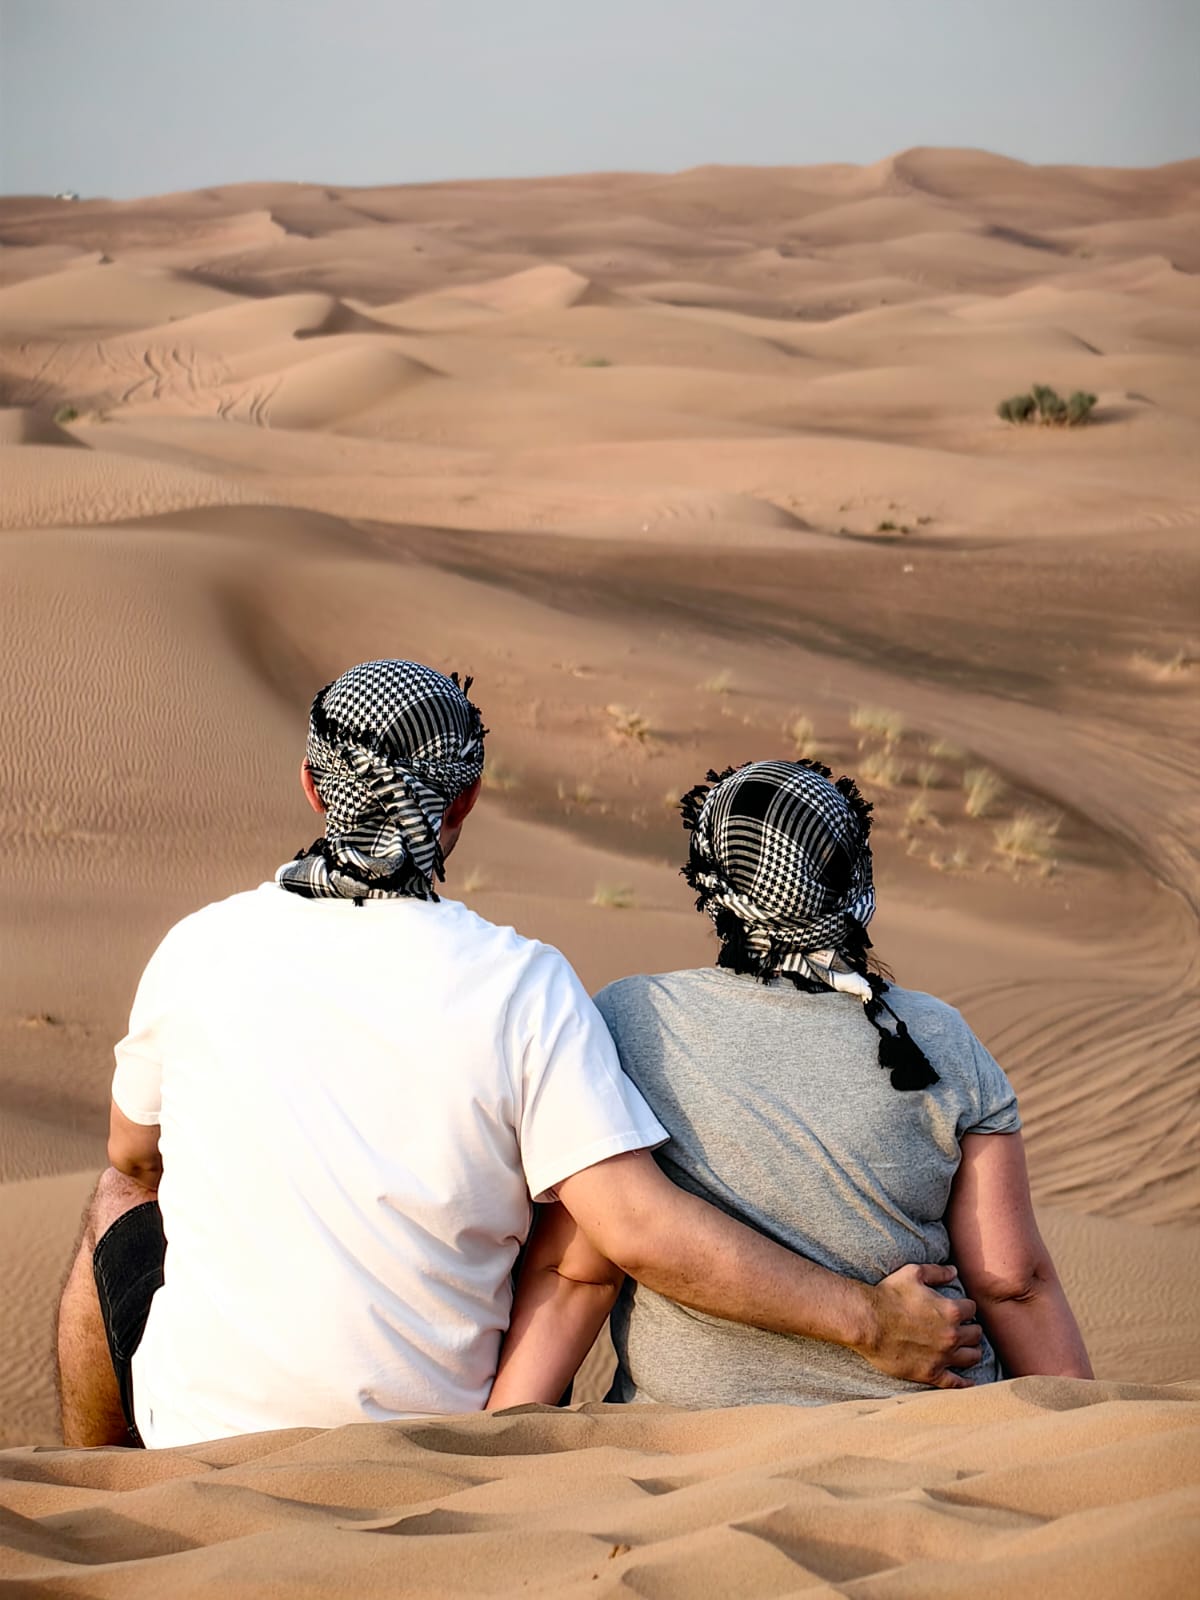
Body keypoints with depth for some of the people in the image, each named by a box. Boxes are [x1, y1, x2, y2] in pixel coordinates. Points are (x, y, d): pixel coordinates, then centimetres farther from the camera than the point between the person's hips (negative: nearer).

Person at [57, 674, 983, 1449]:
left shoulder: (200, 949, -7)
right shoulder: (522, 988, -15)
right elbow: (640, 1229, -22)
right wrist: (869, 1319, -14)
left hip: (202, 1434, 1)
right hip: (427, 1439, -1)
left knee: (121, 1215, 31)